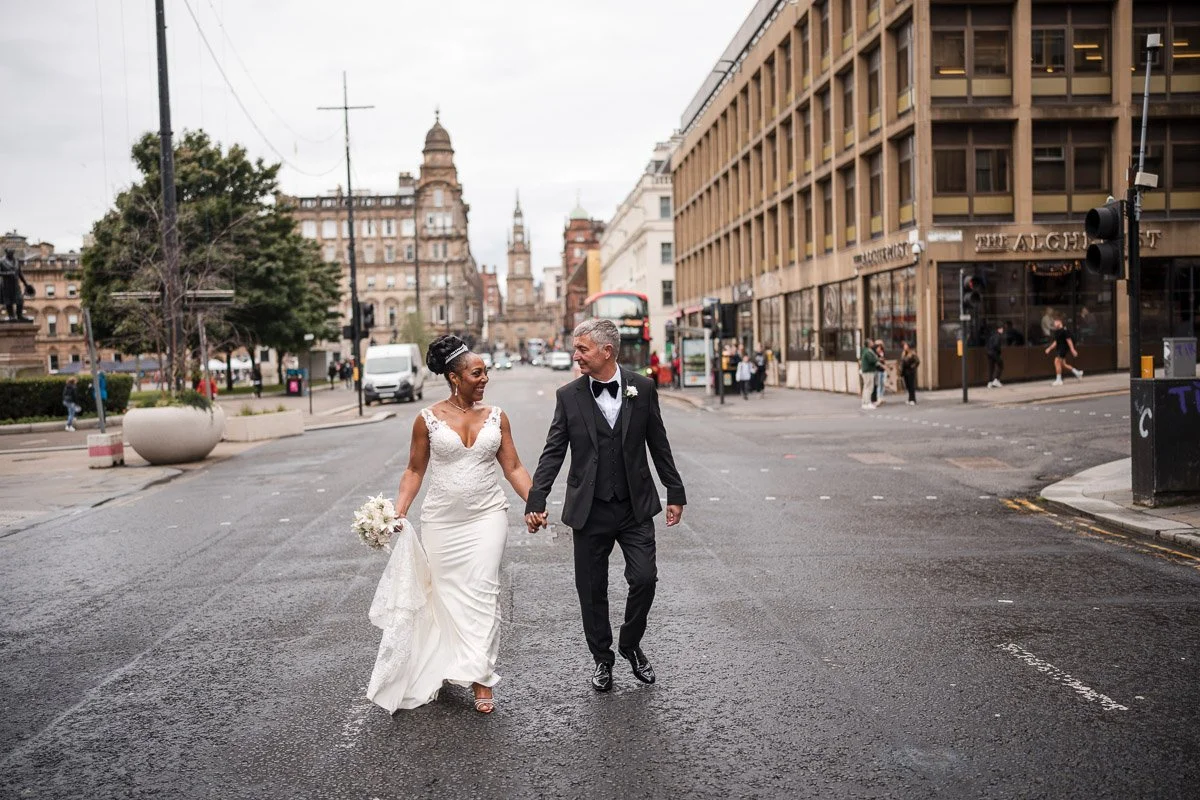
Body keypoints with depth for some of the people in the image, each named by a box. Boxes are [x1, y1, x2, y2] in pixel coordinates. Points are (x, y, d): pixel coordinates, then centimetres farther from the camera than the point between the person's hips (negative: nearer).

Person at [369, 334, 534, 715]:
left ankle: (480, 676, 1)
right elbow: (415, 471, 3)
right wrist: (398, 513, -8)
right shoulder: (428, 419, -3)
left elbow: (513, 468, 3)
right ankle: (445, 666, 26)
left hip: (487, 516, 1)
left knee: (482, 592, -5)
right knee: (445, 593, 7)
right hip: (441, 520, 0)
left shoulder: (496, 416, 2)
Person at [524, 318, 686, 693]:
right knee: (591, 589, 7)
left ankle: (631, 644, 22)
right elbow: (553, 452, -2)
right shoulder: (568, 395, -2)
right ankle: (602, 658, 28)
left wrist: (675, 492, 8)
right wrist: (535, 501, -10)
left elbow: (658, 444, 6)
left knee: (644, 578, -6)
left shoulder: (642, 388, -1)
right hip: (589, 510, 0)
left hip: (635, 507, 0)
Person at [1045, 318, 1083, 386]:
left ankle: (1058, 380, -10)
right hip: (1058, 349, 9)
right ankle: (1078, 372, 27)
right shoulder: (1056, 332, 14)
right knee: (1063, 364, 13)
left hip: (1063, 349, -9)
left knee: (1057, 362, -14)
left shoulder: (1064, 331, -13)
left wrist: (1072, 349, -18)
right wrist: (1049, 348, 20)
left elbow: (1069, 340, -15)